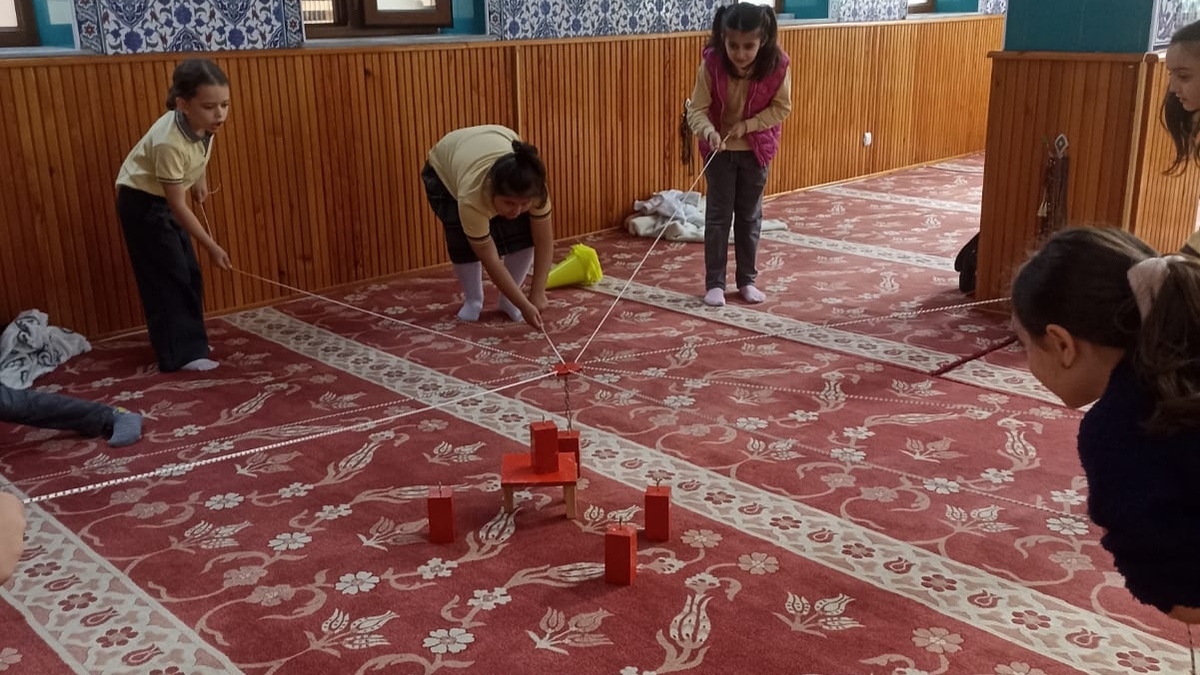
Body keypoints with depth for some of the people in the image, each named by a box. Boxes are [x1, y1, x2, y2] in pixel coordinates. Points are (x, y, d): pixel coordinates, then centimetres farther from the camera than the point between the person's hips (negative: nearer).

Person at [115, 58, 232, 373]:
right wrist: (212, 246, -27)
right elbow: (178, 206, -30)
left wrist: (198, 178, 12)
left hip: (165, 198, 8)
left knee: (188, 274, 12)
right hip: (142, 202, -8)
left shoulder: (202, 122, -16)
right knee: (168, 277, -8)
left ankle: (187, 342, 25)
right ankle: (182, 354, -3)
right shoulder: (169, 141, -37)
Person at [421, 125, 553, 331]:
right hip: (443, 170, -3)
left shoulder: (532, 185, -38)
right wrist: (524, 305, -36)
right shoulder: (471, 196, -45)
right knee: (463, 241, -22)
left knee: (523, 233, -15)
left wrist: (537, 293, -28)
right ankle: (472, 300, 4)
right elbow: (490, 260, -37)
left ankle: (508, 299, 5)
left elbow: (543, 239, -27)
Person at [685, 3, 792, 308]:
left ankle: (747, 280, 23)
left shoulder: (777, 65, -18)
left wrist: (747, 125, -21)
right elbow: (697, 109, -19)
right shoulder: (711, 63, -20)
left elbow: (782, 108, -8)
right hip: (719, 150, -1)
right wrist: (708, 131, -39)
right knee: (718, 215, 3)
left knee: (750, 216, 11)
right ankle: (714, 283, 12)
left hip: (756, 150, 1)